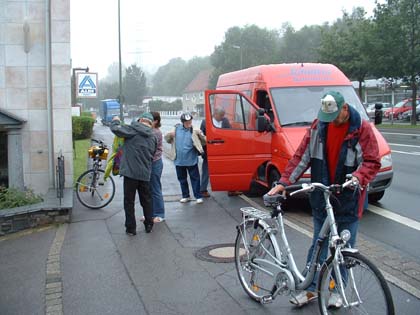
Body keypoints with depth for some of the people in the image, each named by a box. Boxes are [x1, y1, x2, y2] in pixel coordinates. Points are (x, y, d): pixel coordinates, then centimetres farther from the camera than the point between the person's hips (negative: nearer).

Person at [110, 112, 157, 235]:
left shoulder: (133, 130, -9)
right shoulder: (153, 137, 11)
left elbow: (115, 129, -15)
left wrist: (115, 121, 5)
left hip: (130, 171, -5)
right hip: (145, 173, 5)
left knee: (129, 201, 6)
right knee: (146, 200, 18)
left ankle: (131, 228, 10)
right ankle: (149, 225, 25)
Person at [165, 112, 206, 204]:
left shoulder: (194, 131, -6)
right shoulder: (177, 129, 4)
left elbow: (204, 141, -7)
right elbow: (167, 139, 13)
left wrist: (200, 134, -25)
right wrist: (170, 135, -8)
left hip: (191, 160, -4)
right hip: (179, 160, 4)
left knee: (195, 178, 3)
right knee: (182, 179, 14)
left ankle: (198, 196, 11)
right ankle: (185, 196, 27)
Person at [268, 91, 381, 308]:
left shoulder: (362, 129, -8)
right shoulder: (318, 126, 0)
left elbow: (372, 162, -9)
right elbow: (302, 156, 1)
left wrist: (358, 177, -30)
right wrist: (284, 182, -7)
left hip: (348, 199, -2)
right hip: (321, 198, 2)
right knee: (318, 244, 10)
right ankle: (311, 289, 21)